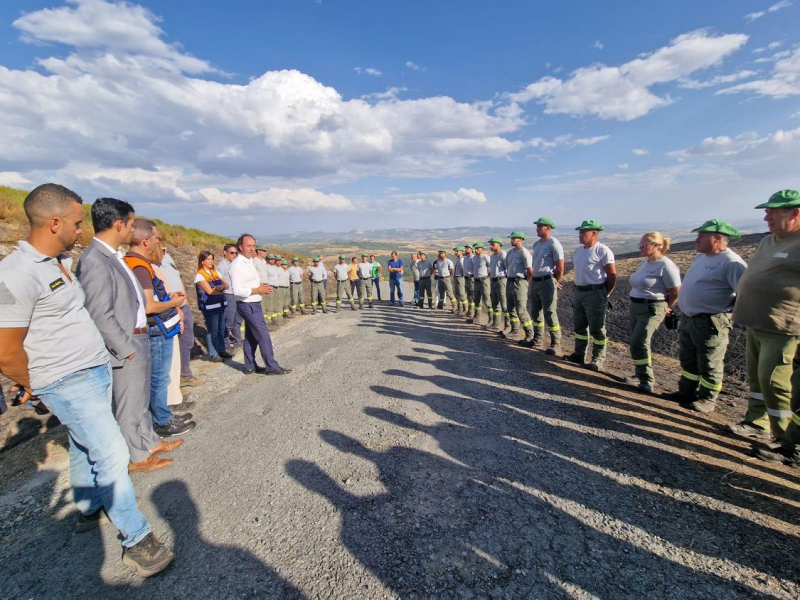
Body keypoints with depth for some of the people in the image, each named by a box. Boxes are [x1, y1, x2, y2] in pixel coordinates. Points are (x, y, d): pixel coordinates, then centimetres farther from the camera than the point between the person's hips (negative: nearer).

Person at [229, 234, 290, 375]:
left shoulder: (248, 261, 11)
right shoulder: (238, 265, -19)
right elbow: (238, 290, -26)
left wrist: (261, 286, 3)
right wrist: (258, 290, -19)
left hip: (252, 304, 10)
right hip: (248, 305, -10)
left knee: (251, 336, 14)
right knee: (263, 335, -5)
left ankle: (250, 367, 24)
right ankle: (272, 367, 4)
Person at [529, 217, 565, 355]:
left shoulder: (554, 244, -12)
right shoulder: (536, 244, 13)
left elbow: (560, 268, -13)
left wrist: (555, 282, -4)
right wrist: (533, 280, 15)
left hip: (547, 282, -8)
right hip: (535, 282, 9)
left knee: (550, 314, -7)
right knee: (535, 312, 14)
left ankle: (556, 345, 2)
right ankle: (538, 340, 26)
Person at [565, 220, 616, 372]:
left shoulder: (602, 250, -13)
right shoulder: (578, 250, 11)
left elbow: (612, 275, -13)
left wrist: (605, 294, -8)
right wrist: (577, 289, 14)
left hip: (595, 294, -8)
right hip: (578, 292, 8)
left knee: (597, 329, 1)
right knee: (579, 326, 16)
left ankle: (598, 359, 12)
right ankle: (579, 354, 28)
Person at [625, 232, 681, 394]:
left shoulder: (665, 265, -16)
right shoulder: (644, 263, 10)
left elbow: (676, 292, -12)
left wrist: (665, 308, 0)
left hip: (652, 309, -8)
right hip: (635, 307, 8)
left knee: (638, 343, -12)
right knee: (637, 344, 12)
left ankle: (647, 380, 1)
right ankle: (640, 375, 25)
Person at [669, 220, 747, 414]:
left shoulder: (730, 262, -18)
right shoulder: (701, 256, 10)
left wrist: (726, 307, -11)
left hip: (710, 322, -9)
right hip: (688, 317, 9)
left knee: (709, 364, 5)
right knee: (687, 359, 19)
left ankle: (707, 400, 20)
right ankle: (686, 392, 33)